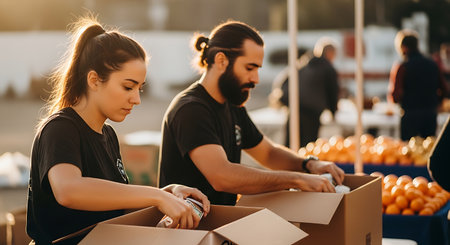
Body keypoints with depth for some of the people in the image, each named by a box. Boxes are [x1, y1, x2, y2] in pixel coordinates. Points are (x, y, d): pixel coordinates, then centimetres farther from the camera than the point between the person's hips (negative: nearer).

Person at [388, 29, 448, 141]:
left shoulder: (401, 68, -10)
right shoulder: (432, 65, 5)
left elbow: (395, 97, -13)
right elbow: (443, 90, 9)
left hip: (410, 114, -5)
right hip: (431, 114, 5)